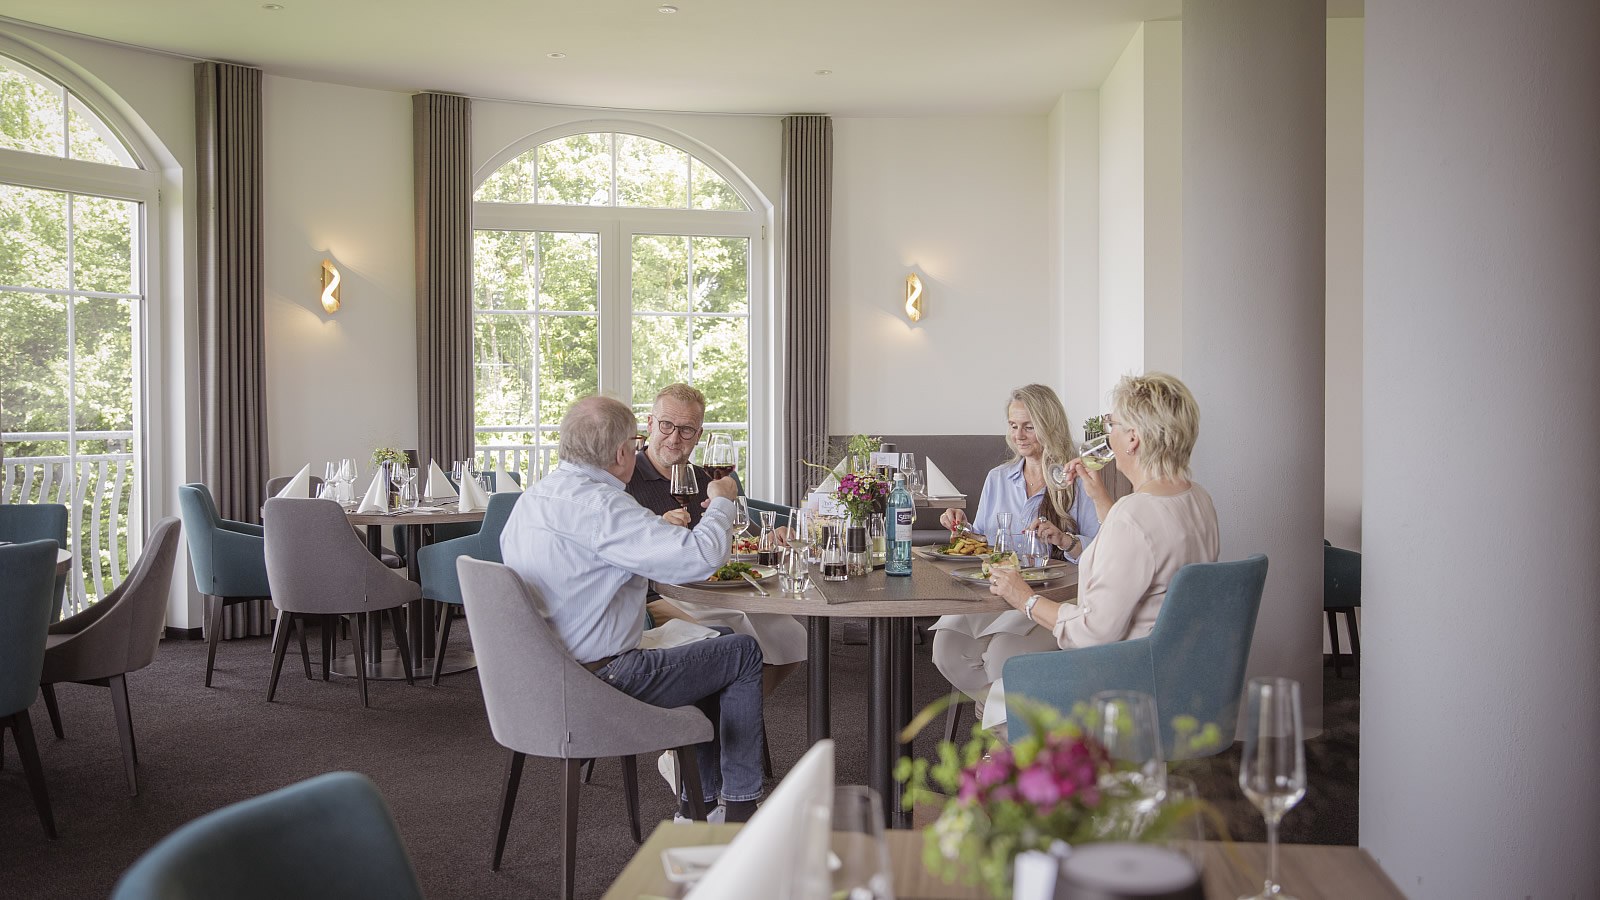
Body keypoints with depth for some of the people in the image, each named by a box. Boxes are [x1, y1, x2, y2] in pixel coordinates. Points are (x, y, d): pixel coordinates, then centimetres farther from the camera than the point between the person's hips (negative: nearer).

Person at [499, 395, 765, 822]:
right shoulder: (597, 504, -24)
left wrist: (657, 527, 27)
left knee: (707, 649, 26)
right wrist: (721, 502, -10)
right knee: (743, 652, 6)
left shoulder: (532, 498, 7)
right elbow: (701, 556, -29)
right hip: (600, 683, -10)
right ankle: (740, 811, 13)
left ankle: (700, 804, 30)